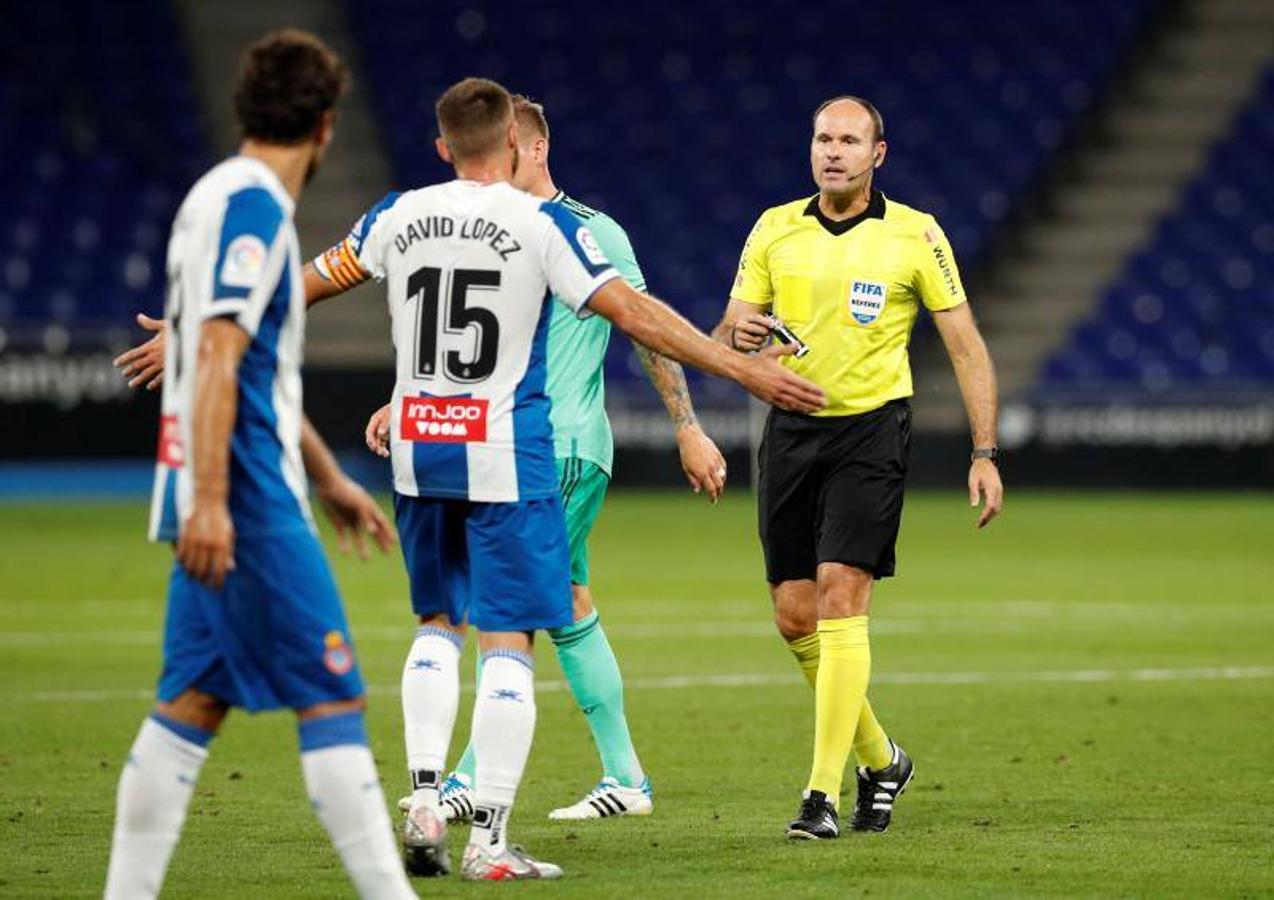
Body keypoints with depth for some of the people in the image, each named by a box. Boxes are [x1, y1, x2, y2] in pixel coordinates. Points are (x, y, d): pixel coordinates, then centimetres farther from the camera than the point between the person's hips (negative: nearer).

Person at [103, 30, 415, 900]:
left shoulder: (222, 198, 18)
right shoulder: (254, 205, -12)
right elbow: (216, 358, -21)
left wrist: (330, 477, 33)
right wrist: (209, 500, -26)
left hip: (218, 505, 10)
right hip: (249, 503, -10)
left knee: (192, 703, 9)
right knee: (333, 700, -8)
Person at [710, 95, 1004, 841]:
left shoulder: (916, 235, -3)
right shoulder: (775, 229, 6)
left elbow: (967, 345, 0)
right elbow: (724, 342, 8)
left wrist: (985, 454, -6)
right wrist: (738, 333, -18)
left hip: (873, 425, -4)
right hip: (791, 428, 4)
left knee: (841, 602, -16)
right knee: (795, 618, 4)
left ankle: (825, 793, -14)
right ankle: (880, 758, 26)